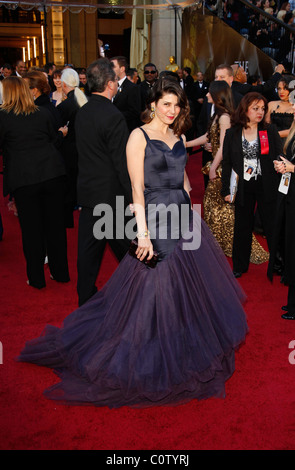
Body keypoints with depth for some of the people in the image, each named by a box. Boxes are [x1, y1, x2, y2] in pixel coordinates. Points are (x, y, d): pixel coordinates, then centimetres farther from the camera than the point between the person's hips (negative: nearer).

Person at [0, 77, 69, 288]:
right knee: (55, 223, 12)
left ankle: (36, 278, 16)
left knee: (31, 227, 6)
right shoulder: (44, 113, 7)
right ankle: (60, 272, 23)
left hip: (23, 178, -3)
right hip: (52, 173, 4)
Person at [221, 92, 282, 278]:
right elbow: (227, 163, 4)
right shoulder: (232, 134, 3)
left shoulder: (271, 130, 3)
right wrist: (226, 190, -1)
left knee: (272, 226, 3)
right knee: (242, 227, 12)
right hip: (243, 187, 1)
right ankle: (240, 265, 27)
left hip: (267, 186, -1)